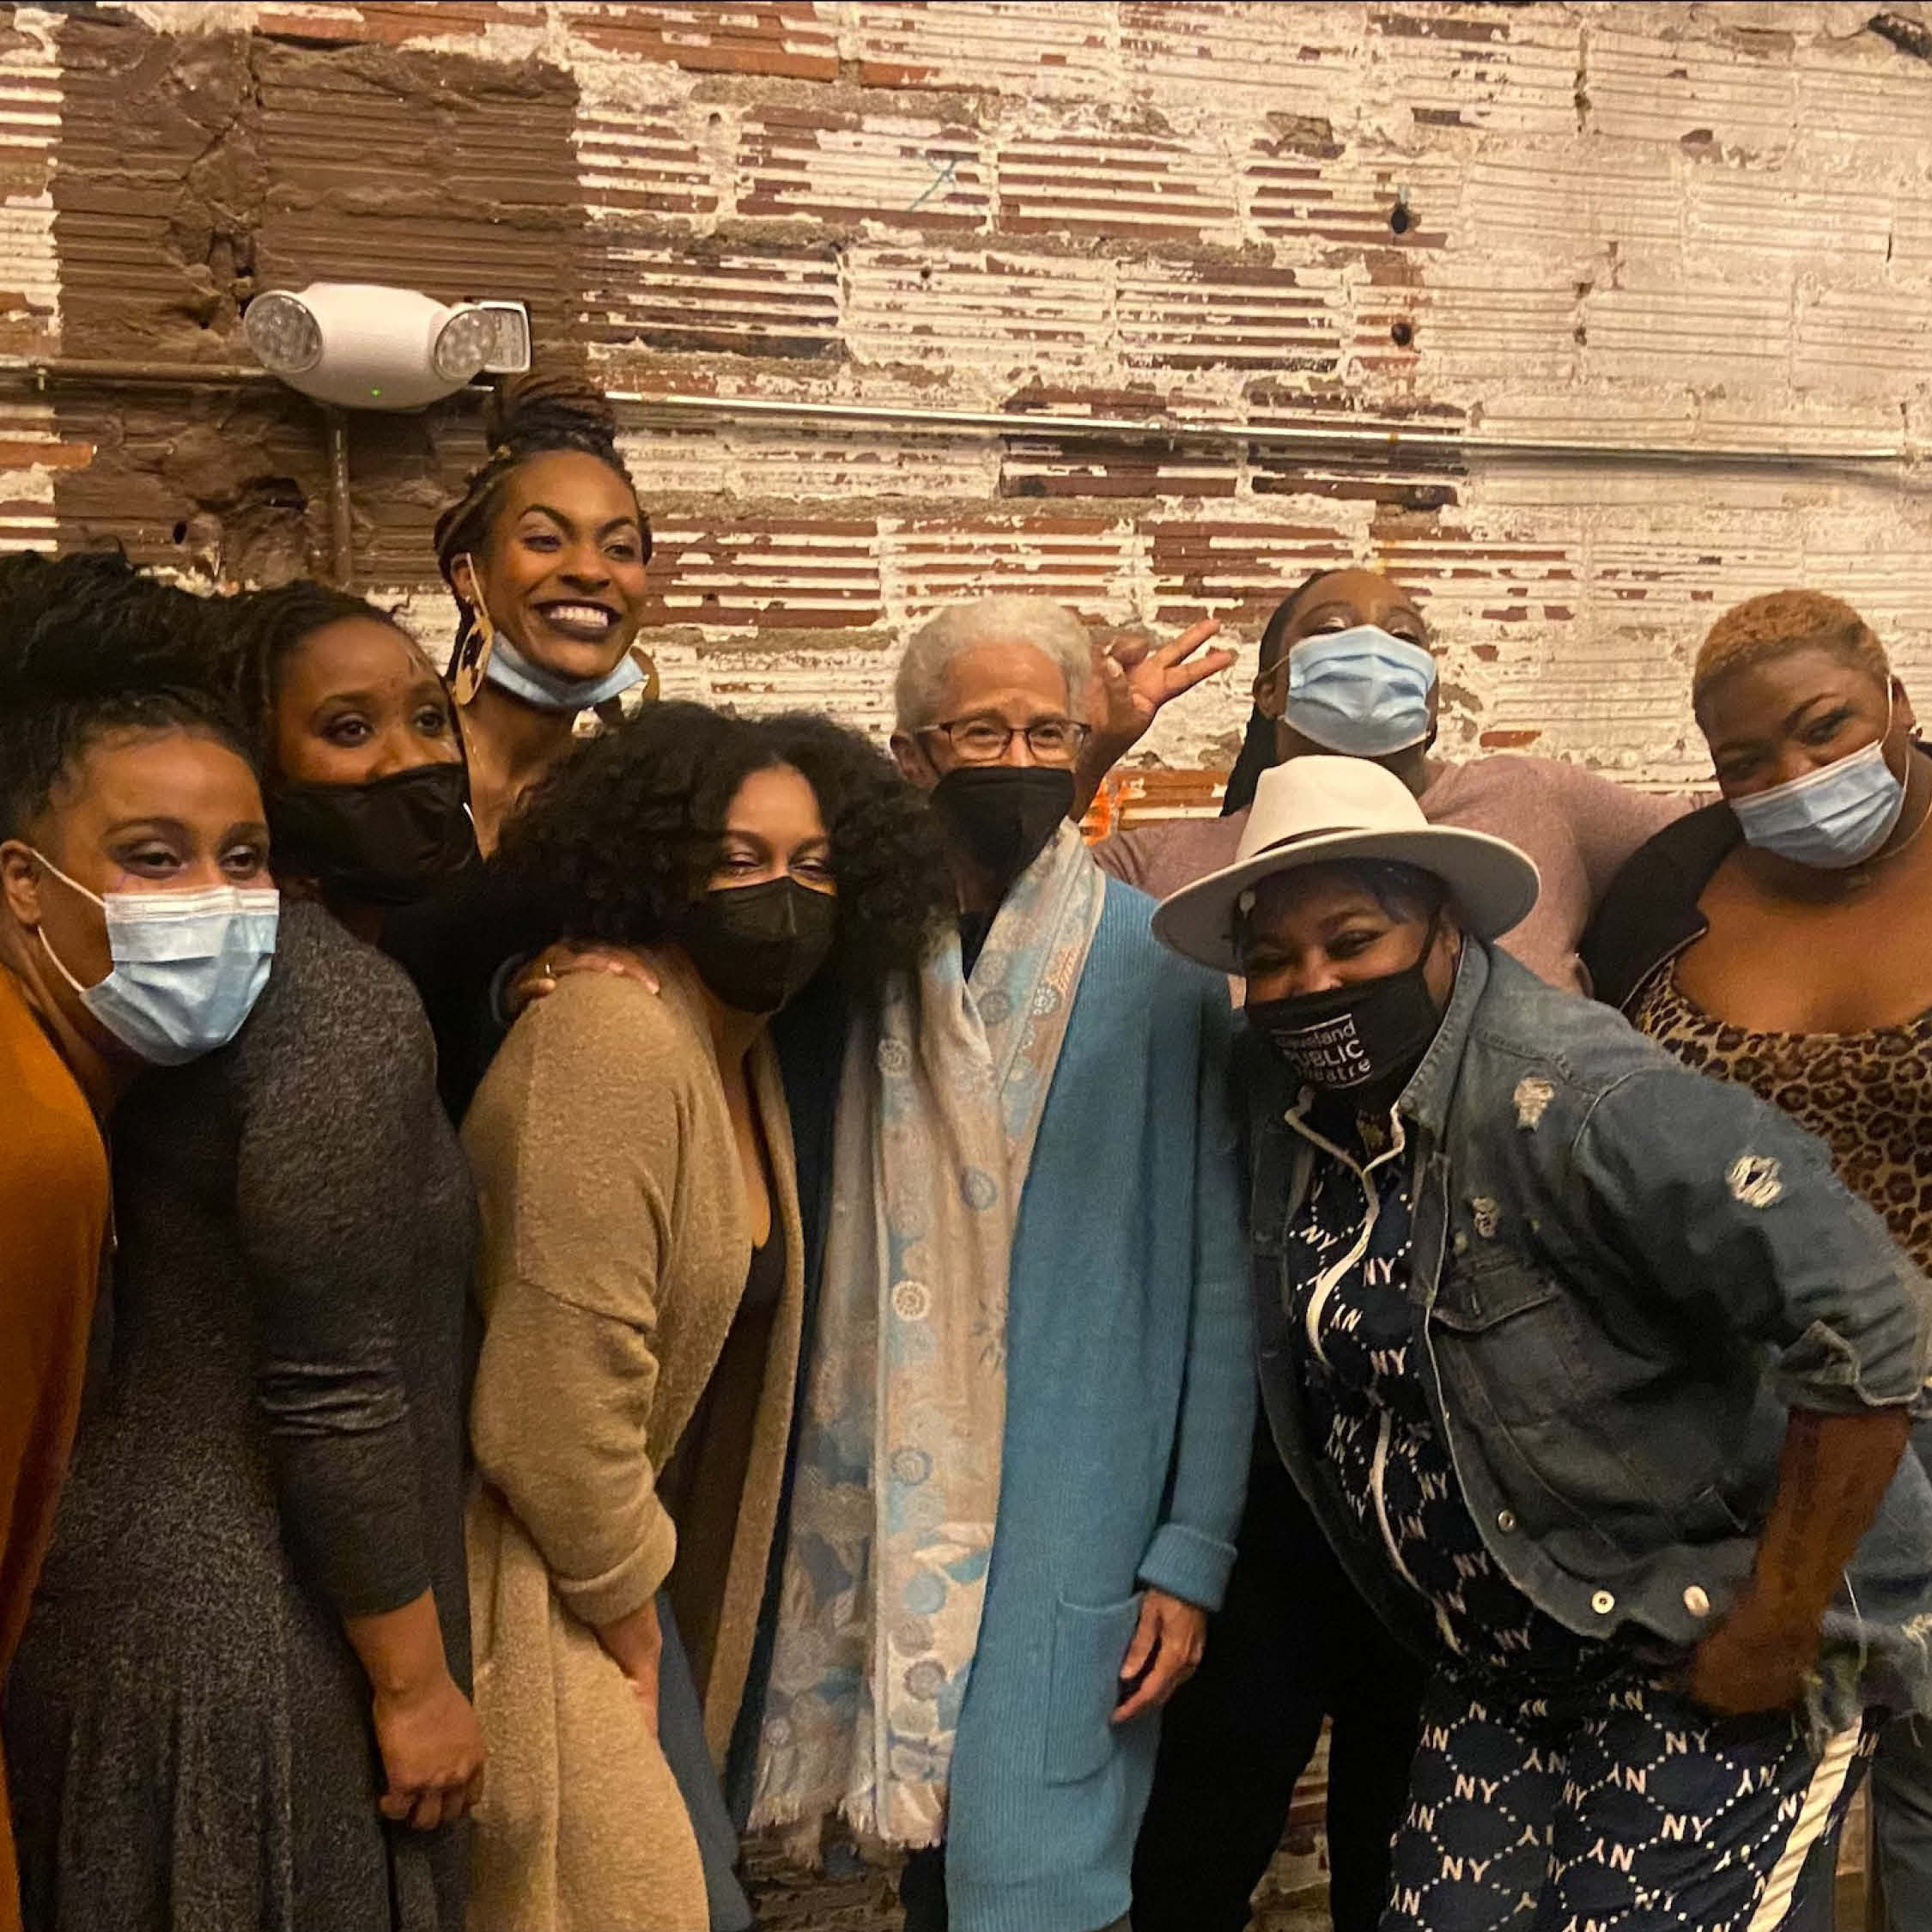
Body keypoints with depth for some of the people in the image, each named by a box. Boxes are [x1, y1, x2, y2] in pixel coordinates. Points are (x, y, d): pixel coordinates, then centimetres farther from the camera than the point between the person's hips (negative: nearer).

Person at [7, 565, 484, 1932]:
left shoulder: (234, 966, 5)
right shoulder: (350, 1008, -22)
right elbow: (335, 1396, -23)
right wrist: (415, 1681, -14)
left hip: (148, 1552, 9)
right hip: (252, 1625, -9)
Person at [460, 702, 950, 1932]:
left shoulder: (744, 1047, 6)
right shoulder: (614, 1036, -23)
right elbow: (560, 1398, -26)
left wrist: (654, 1618, 11)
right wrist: (631, 1627, -12)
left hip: (636, 1564, 9)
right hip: (553, 1585, -9)